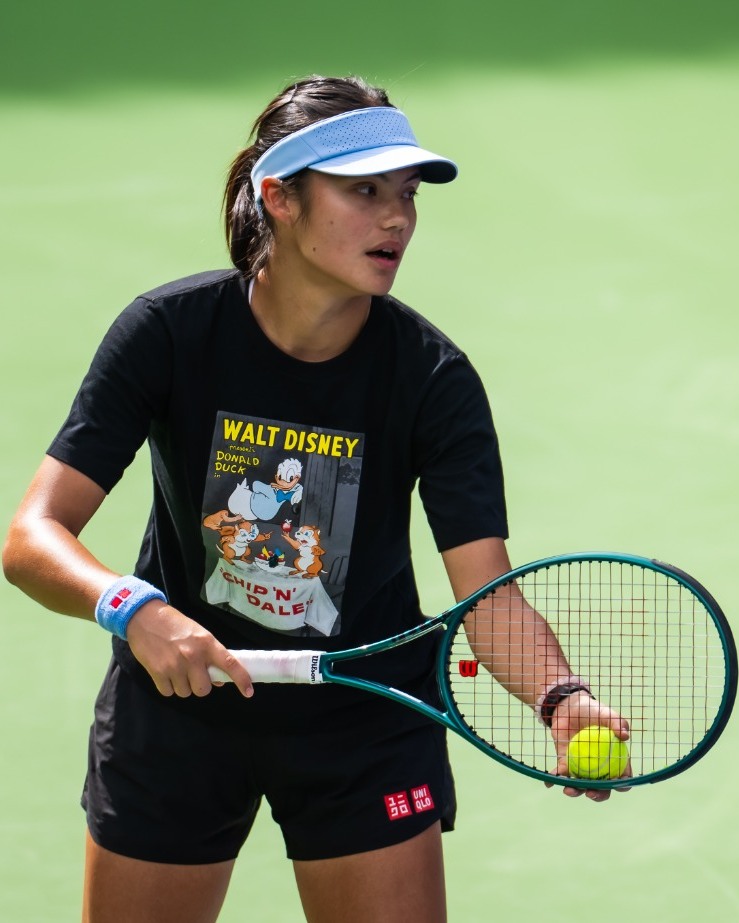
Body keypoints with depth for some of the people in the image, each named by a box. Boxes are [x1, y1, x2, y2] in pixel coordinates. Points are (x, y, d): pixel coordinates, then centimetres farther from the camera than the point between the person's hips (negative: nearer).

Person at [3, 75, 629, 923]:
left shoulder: (431, 377, -18)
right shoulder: (169, 334, -19)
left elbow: (488, 593, -25)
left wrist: (559, 698, -46)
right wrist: (135, 609, -42)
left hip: (366, 729, 0)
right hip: (178, 707, 0)